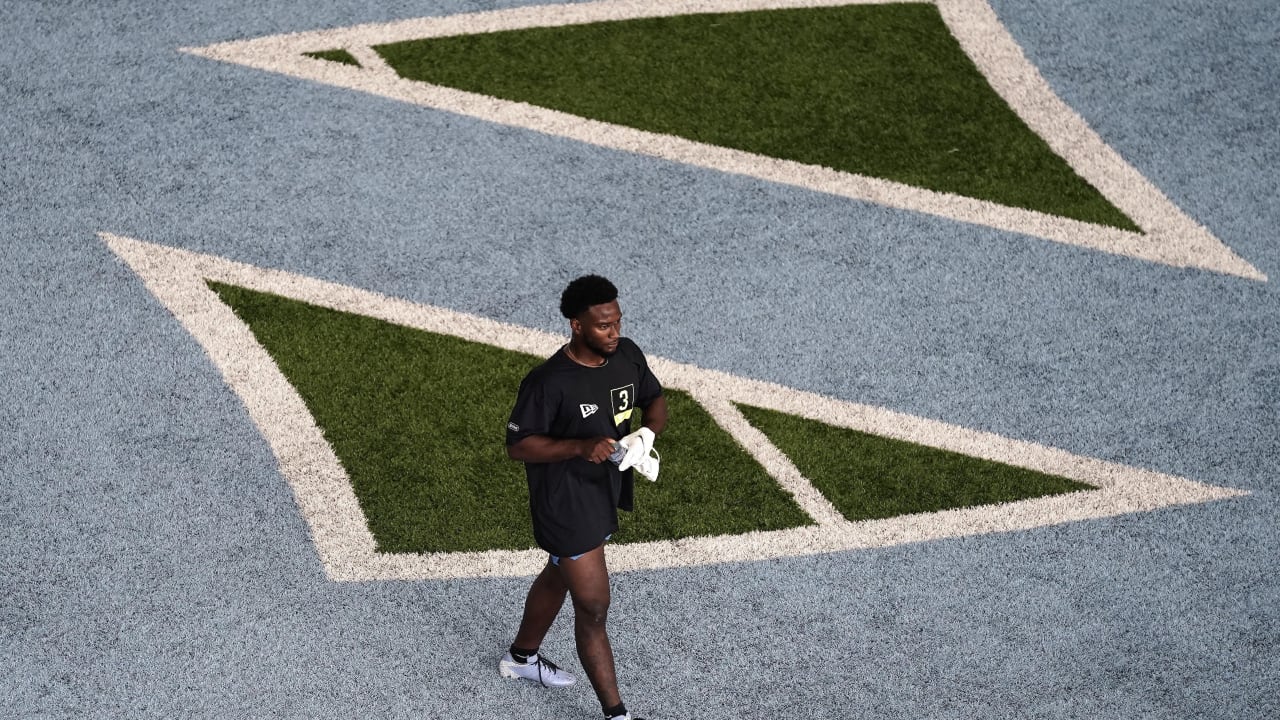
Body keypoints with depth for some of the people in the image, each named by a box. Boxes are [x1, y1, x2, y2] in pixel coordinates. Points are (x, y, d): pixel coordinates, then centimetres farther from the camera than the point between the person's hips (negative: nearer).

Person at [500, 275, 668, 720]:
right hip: (566, 508, -8)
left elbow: (654, 400, 8)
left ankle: (521, 657, 52)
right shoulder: (548, 382, -27)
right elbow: (519, 445, -20)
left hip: (604, 495, 8)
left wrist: (647, 432, -15)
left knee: (558, 577, 28)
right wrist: (581, 446, -32)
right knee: (593, 608, -1)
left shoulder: (627, 355, -7)